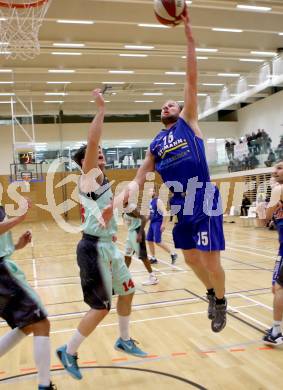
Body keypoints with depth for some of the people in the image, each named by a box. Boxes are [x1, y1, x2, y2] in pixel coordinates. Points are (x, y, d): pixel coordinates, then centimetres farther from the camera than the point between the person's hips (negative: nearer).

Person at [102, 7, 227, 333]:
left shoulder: (188, 122, 4)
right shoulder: (155, 146, 13)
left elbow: (192, 79, -4)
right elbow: (138, 180, 10)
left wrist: (188, 35, -7)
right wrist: (117, 202, -5)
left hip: (205, 205, -5)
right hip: (181, 208, 5)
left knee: (211, 261, -3)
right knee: (191, 259, 14)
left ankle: (221, 301, 25)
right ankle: (212, 293, 40)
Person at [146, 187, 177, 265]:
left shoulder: (158, 201, -15)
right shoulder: (151, 201, 12)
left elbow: (164, 213, -21)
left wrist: (163, 224, -25)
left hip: (158, 223, -9)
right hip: (152, 223, 9)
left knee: (157, 241, -11)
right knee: (149, 240, 8)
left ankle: (173, 254, 1)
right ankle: (153, 259, 18)